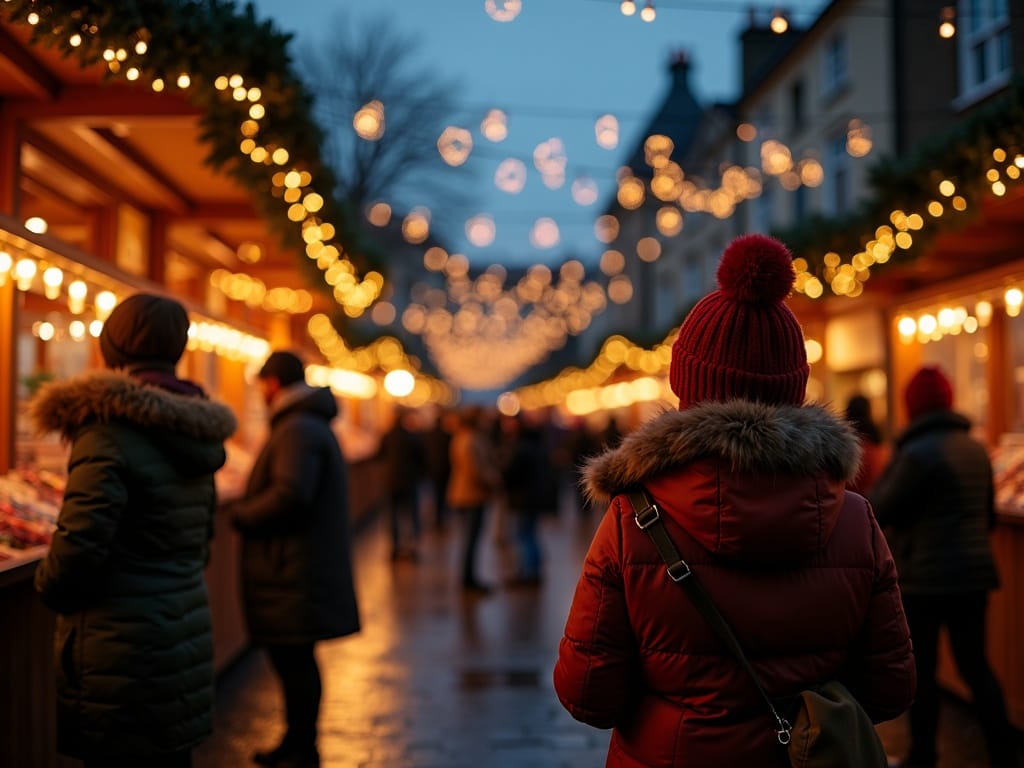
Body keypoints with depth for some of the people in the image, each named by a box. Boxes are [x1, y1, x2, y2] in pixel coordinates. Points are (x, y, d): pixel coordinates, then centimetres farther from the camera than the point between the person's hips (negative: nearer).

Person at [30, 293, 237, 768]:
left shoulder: (110, 432, -17)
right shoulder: (195, 435, 9)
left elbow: (81, 544, -20)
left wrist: (49, 587, 0)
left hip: (121, 648, -8)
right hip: (186, 634, 8)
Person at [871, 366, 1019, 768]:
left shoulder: (918, 452, -17)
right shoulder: (976, 448, 7)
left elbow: (881, 510, -11)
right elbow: (989, 513, 17)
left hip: (926, 579, -7)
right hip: (974, 573, 7)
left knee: (921, 671, 5)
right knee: (976, 665, 14)